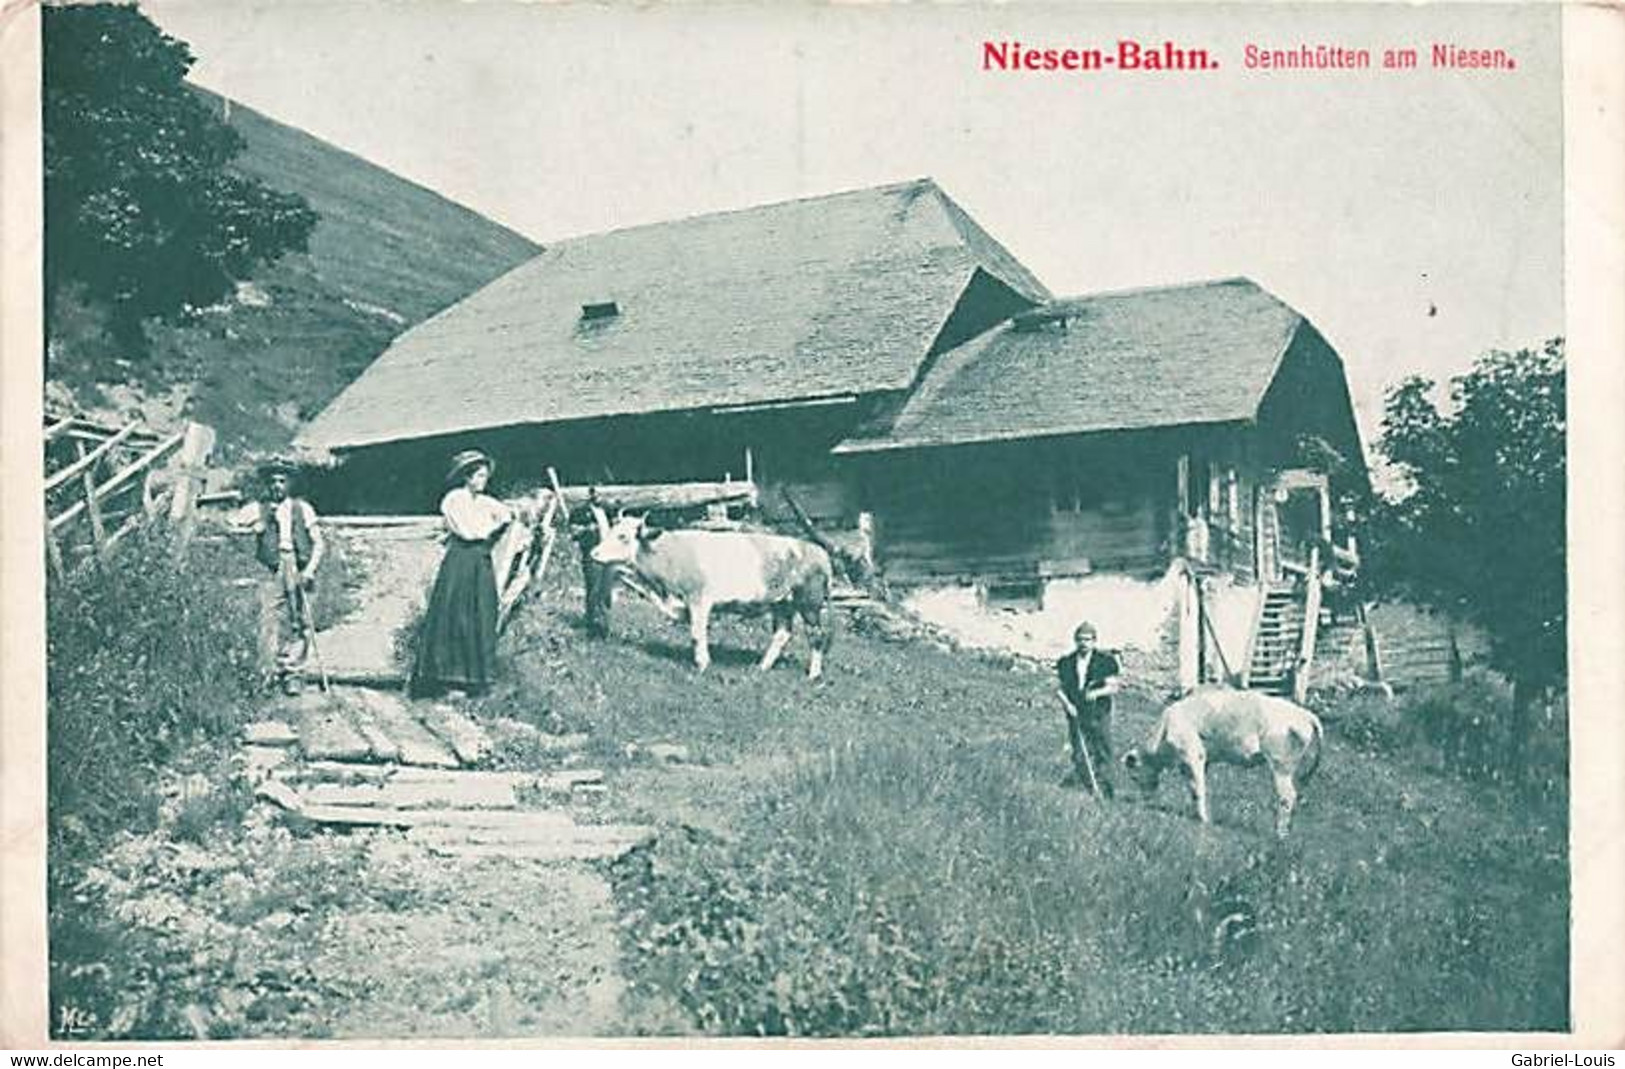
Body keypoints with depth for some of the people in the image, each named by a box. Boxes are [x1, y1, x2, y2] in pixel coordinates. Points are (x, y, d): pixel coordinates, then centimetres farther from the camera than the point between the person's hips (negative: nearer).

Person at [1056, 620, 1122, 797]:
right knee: (1080, 753, 3)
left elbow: (1113, 687, -4)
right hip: (1076, 715, 2)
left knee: (1102, 752, 1)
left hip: (1099, 715, -2)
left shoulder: (1104, 661, -3)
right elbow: (1062, 688, 11)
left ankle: (1105, 787, 10)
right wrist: (1067, 703, -5)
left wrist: (1097, 692, -20)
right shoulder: (1067, 662, 6)